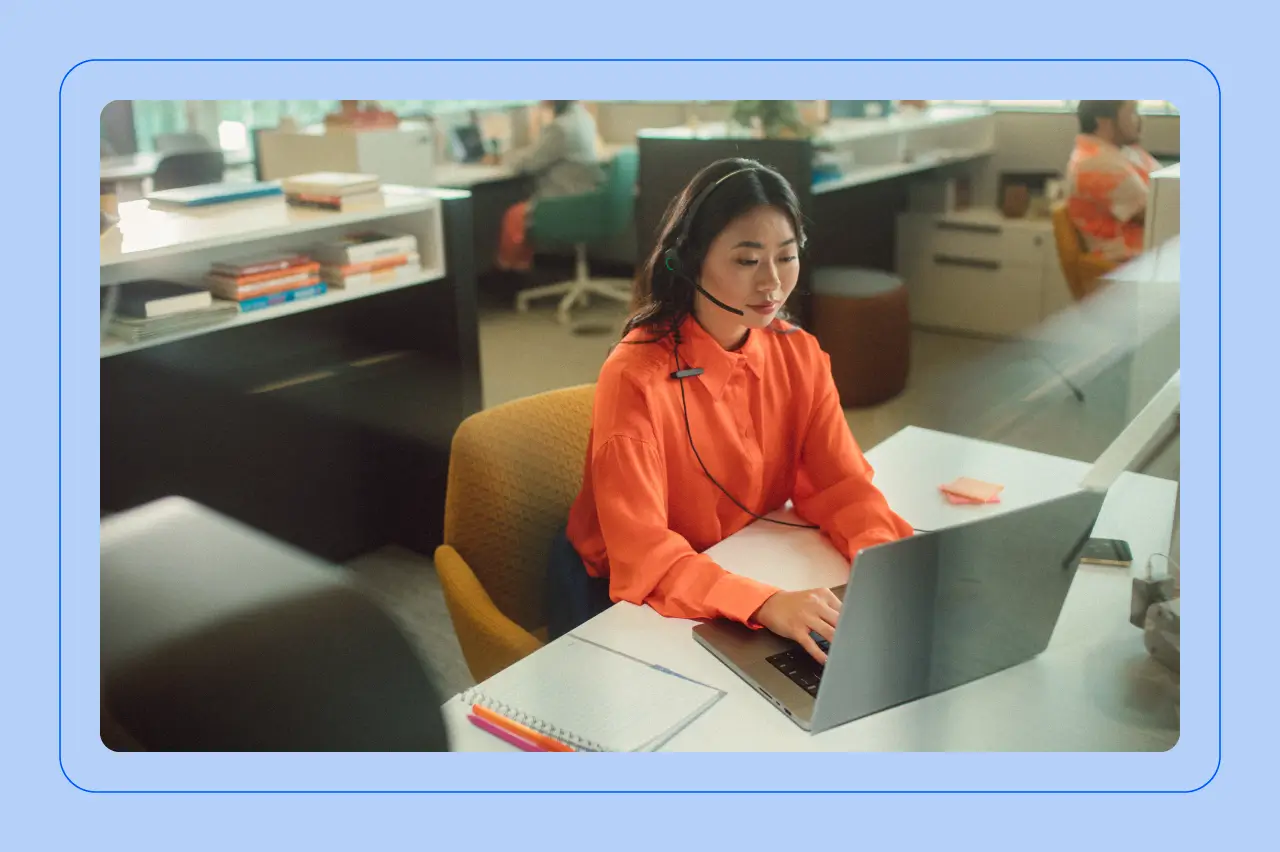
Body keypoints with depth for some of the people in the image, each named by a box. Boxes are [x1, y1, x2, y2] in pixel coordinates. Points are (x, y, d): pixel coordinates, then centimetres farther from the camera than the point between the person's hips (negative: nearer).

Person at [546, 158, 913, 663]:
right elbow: (641, 553, -30)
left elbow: (842, 486, -7)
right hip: (619, 595, -5)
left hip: (741, 573, 5)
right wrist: (765, 603, -45)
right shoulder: (636, 376, -25)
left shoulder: (798, 355, -5)